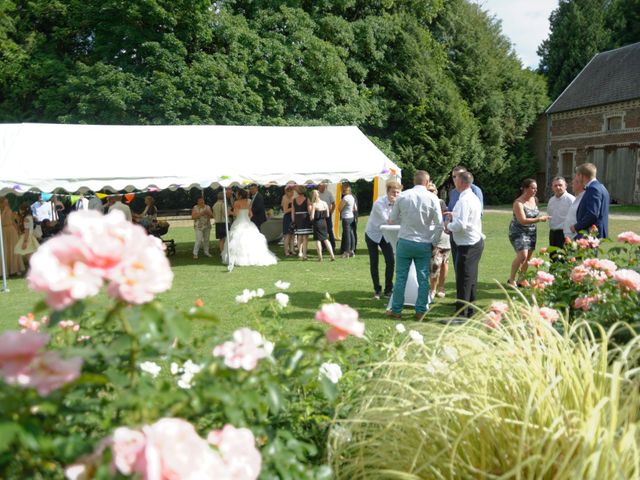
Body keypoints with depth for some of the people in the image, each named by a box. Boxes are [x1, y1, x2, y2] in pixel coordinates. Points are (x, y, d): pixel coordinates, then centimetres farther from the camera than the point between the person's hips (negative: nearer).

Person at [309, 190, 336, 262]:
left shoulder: (314, 204, -13)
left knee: (318, 240, 4)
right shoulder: (325, 203, 1)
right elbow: (327, 215, 6)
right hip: (324, 222, 5)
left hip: (317, 223, -5)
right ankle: (332, 255, 9)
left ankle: (320, 257, 4)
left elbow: (312, 217, -15)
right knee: (326, 239, 13)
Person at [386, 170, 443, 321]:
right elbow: (439, 224, -4)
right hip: (424, 244, 0)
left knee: (401, 277, 8)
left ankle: (396, 310, 15)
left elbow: (392, 220, 4)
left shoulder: (402, 196, -4)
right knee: (423, 279, 9)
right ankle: (420, 312, 13)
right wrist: (433, 240, 9)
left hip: (405, 242, 0)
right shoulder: (432, 198, -5)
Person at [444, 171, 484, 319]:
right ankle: (469, 309, 26)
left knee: (463, 280, -5)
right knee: (471, 278, 16)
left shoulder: (464, 200, -20)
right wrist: (454, 216, 12)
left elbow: (461, 225, -28)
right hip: (476, 241, 10)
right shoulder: (473, 197, 13)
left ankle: (461, 314, -1)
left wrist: (448, 225, -11)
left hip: (468, 245, -10)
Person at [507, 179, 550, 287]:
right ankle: (511, 279, -6)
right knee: (522, 255, -20)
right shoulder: (518, 203, -18)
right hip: (518, 232, -7)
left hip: (532, 232, 7)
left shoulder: (535, 200, 4)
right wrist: (539, 219, -26)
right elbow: (523, 220, -25)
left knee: (528, 257, 6)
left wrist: (541, 217, 6)